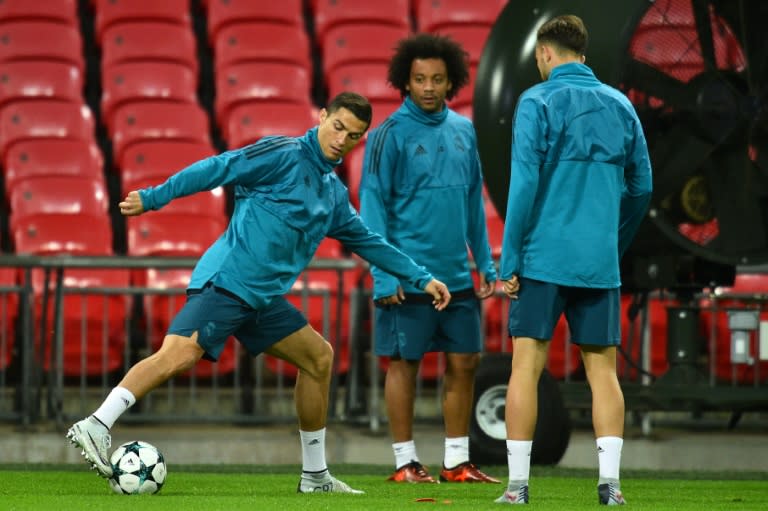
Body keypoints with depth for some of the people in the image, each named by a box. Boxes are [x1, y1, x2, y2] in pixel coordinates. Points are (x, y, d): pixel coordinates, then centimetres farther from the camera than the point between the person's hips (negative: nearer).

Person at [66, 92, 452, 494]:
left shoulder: (334, 194, 19)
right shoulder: (284, 155, -6)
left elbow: (367, 242, 31)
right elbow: (219, 169, -12)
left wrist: (421, 279, 30)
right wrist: (154, 198, -19)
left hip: (262, 296, 9)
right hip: (225, 281, -9)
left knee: (319, 357, 13)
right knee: (179, 354, -26)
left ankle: (315, 476, 21)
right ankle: (96, 427, -31)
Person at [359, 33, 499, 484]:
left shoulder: (463, 130, 9)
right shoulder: (390, 134, -7)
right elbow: (373, 207, -9)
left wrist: (486, 262, 10)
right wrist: (384, 275, -14)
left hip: (458, 274, 5)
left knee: (464, 362, 6)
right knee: (405, 362, 2)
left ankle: (457, 461, 15)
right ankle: (406, 461, 10)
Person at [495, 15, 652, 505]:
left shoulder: (538, 102, -4)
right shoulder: (620, 106, 9)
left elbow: (524, 184, -10)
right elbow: (641, 187, 13)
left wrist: (509, 262, -6)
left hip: (543, 259, -3)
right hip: (600, 263, 4)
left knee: (526, 366, 0)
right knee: (603, 369, 7)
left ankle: (518, 484, -2)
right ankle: (609, 482, 0)